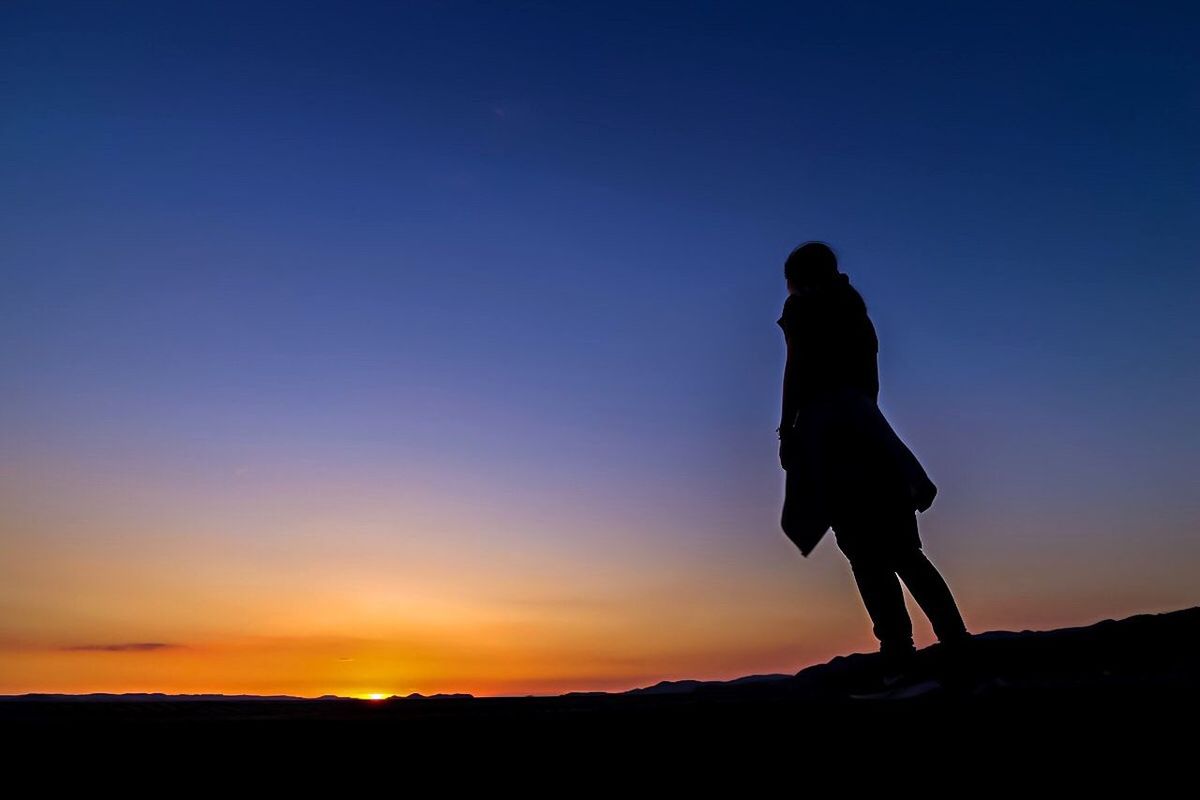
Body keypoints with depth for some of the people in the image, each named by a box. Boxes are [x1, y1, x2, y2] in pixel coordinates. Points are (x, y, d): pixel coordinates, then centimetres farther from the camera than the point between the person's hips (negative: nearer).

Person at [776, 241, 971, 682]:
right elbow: (870, 379, 22)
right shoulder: (854, 309, 25)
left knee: (864, 553, -11)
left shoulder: (801, 308, 6)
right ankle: (956, 639, -1)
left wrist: (786, 430, -6)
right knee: (902, 548, 7)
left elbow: (797, 370, -6)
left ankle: (897, 646, -16)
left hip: (825, 432, -7)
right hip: (867, 430, 7)